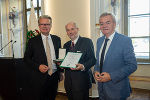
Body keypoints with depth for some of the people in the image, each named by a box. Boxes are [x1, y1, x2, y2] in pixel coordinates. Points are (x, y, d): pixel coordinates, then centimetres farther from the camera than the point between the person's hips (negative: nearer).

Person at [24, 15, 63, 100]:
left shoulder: (57, 39, 7)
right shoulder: (33, 41, -2)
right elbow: (26, 58, -1)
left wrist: (60, 71, 9)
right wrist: (38, 66, -15)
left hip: (54, 77, 3)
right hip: (39, 78, -3)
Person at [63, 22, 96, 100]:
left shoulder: (87, 42, -5)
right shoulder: (66, 45, 14)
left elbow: (92, 59, -10)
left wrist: (83, 66, -28)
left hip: (81, 80, -5)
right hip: (68, 80, 6)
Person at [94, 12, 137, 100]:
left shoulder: (125, 40, -14)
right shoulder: (99, 40, 6)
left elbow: (132, 65, -16)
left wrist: (111, 76, -21)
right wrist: (96, 71, -3)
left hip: (117, 89, -5)